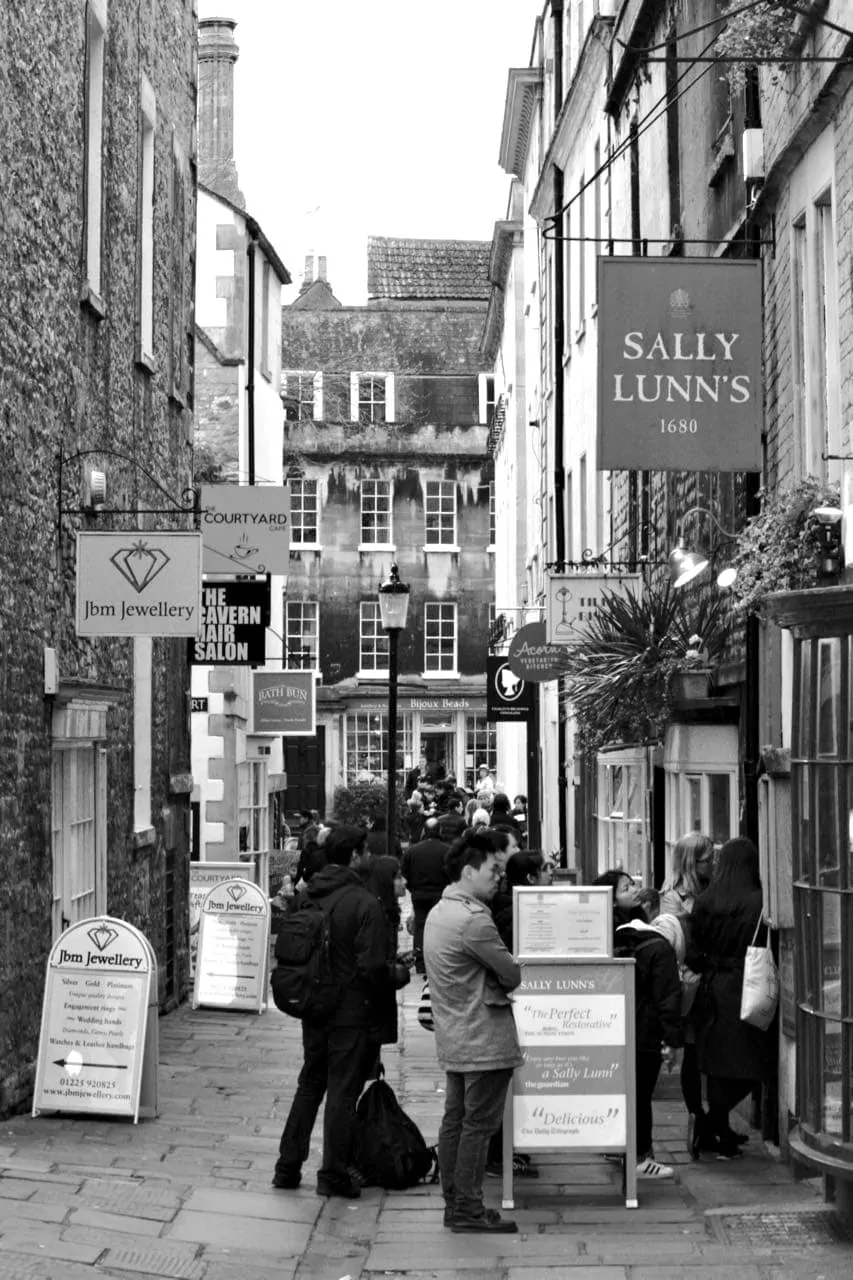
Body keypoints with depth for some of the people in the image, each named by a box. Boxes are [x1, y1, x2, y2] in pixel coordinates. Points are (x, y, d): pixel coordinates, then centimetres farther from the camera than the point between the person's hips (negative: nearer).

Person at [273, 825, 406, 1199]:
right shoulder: (364, 903, -19)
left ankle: (288, 1167, 22)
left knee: (309, 1085, 18)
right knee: (343, 1091, 3)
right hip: (352, 1011, -6)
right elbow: (372, 966, -21)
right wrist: (398, 974, -2)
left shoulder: (306, 897, 2)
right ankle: (334, 1175, 9)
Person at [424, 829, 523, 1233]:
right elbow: (512, 975, -15)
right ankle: (468, 1210, 1)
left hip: (453, 1036, 10)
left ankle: (454, 1203, 19)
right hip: (483, 1037, -10)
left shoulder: (438, 912, 13)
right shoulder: (474, 919, -20)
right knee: (479, 1123, -3)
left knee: (455, 1119, 13)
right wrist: (500, 985, 4)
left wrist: (487, 985, 4)